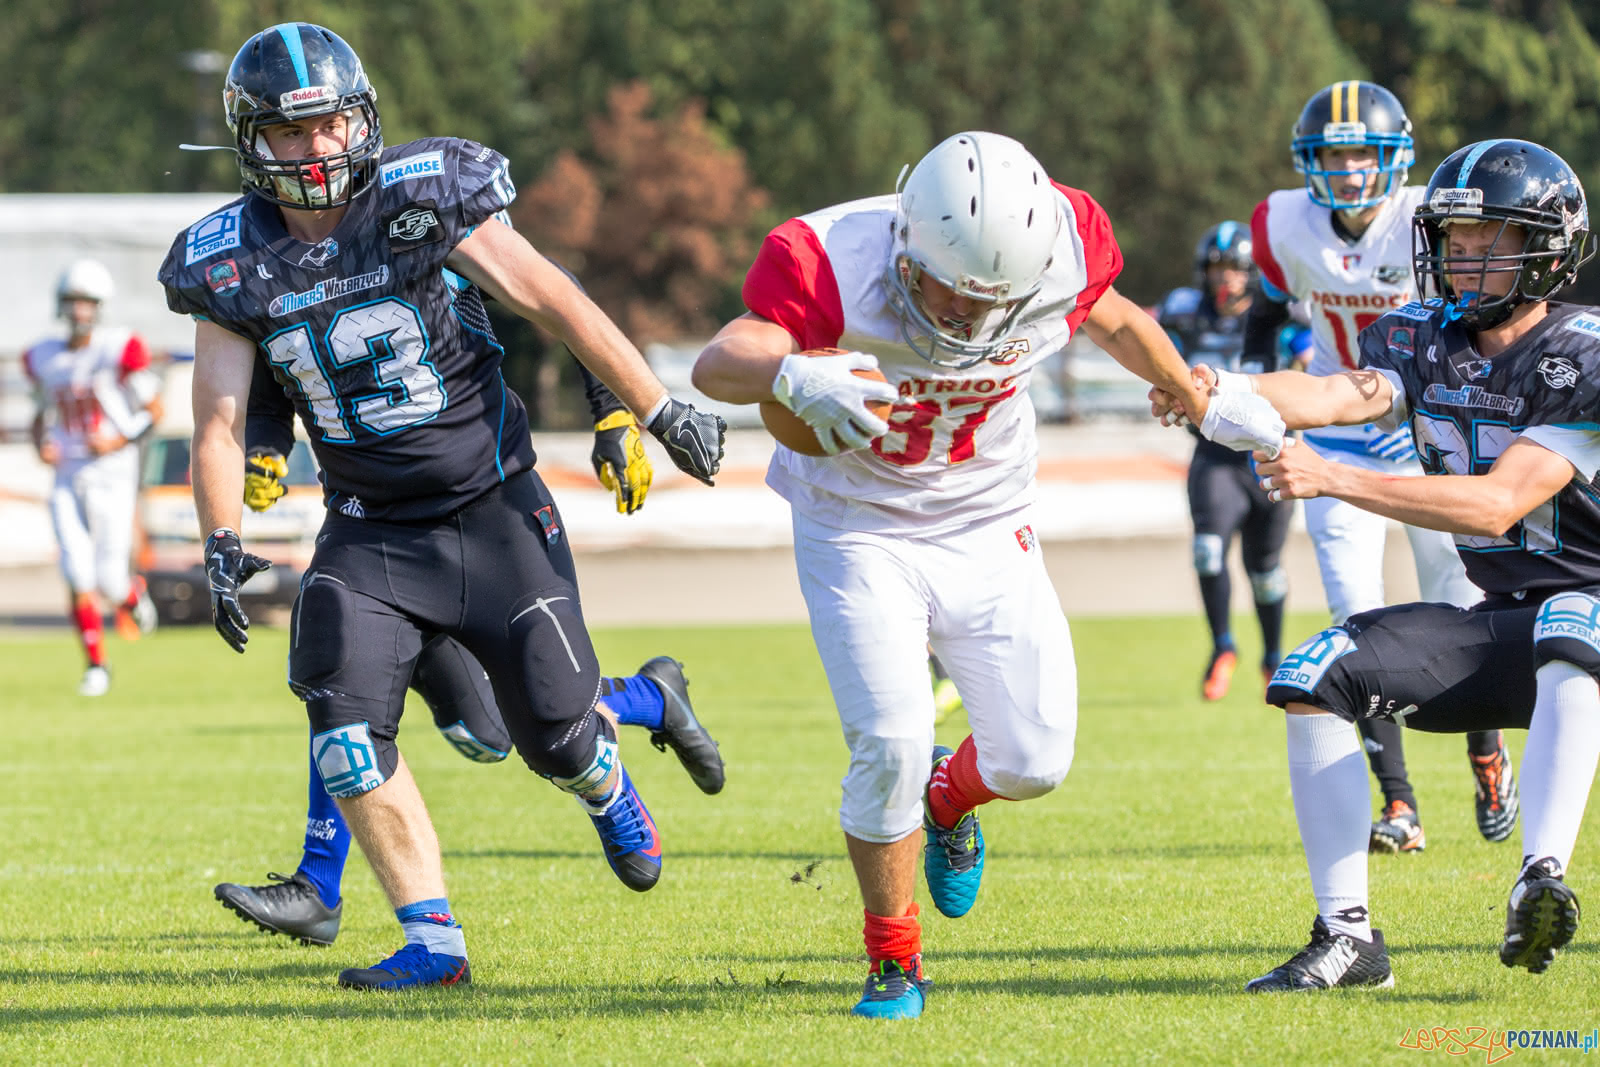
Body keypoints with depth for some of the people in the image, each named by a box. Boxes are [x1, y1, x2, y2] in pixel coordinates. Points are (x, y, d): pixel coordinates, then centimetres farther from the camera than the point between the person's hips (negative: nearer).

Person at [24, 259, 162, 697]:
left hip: (112, 475, -4)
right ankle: (96, 664, 6)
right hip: (67, 477, 4)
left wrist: (121, 440, -15)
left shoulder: (119, 350, -8)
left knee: (110, 579, -6)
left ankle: (133, 595, 31)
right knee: (79, 578, -6)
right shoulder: (45, 359, 6)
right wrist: (41, 442, 1)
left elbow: (153, 407, -2)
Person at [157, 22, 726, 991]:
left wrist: (659, 410, -7)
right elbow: (220, 419, 0)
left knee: (555, 729, 0)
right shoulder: (230, 264, -4)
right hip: (371, 534, 2)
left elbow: (551, 301, -9)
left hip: (492, 508, -2)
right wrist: (222, 545, -14)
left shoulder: (421, 200, -13)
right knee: (347, 727, -16)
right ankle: (434, 943, -6)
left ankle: (605, 787, 39)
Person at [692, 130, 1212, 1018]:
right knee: (891, 744, -17)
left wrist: (1189, 393, 25)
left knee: (1034, 760, -3)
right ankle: (893, 964, 6)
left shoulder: (1059, 247, -20)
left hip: (987, 531, 3)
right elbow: (718, 364, -44)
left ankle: (948, 799, 35)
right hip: (861, 534, -3)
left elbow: (1116, 321, 5)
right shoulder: (839, 263, -30)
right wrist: (795, 376, -66)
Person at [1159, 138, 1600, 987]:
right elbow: (1338, 396, -17)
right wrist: (1221, 394, -39)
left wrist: (1333, 478, -34)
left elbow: (1500, 504, -27)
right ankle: (1346, 933, -6)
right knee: (1315, 681, -7)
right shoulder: (1424, 341, 3)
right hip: (1496, 618, 7)